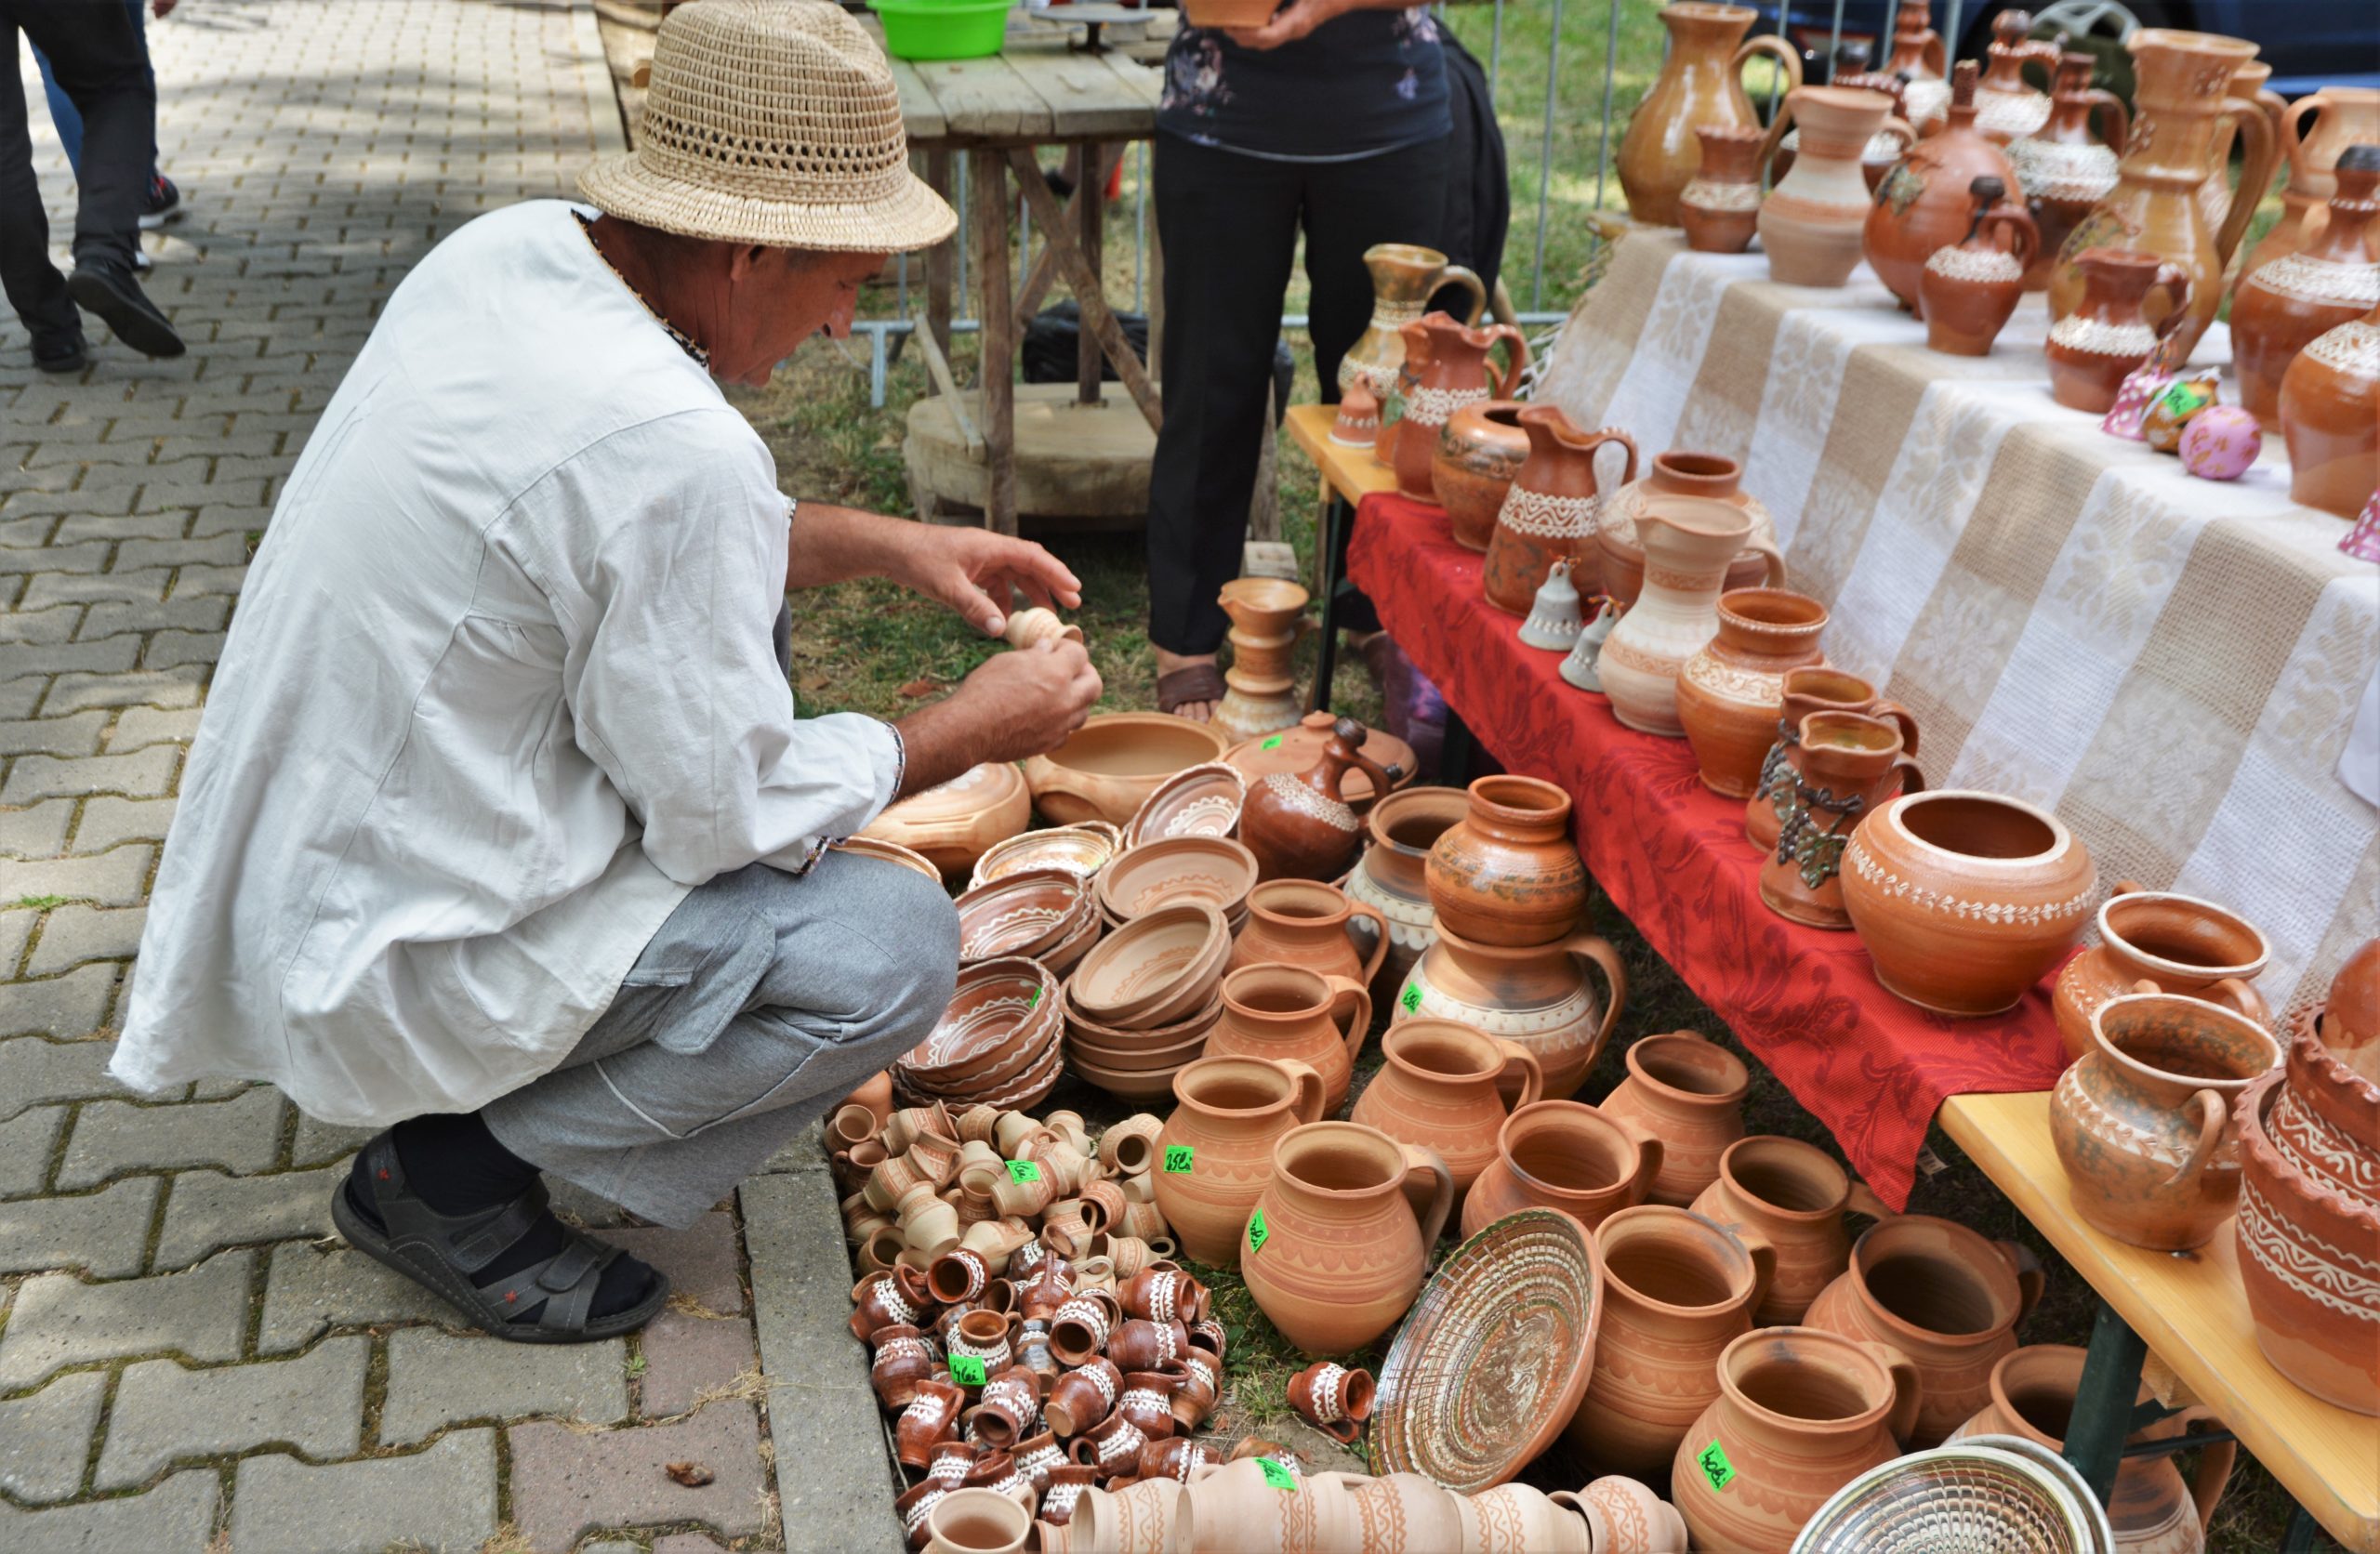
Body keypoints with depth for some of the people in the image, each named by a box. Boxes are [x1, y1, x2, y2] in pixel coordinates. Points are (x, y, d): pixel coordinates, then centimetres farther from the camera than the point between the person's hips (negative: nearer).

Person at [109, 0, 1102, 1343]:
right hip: (389, 955, -9)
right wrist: (974, 729, -6)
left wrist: (882, 543, 8)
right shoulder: (673, 449, -30)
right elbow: (725, 814, -19)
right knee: (899, 947, -12)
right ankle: (455, 1174, 0)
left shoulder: (514, 247, -4)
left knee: (738, 614, 17)